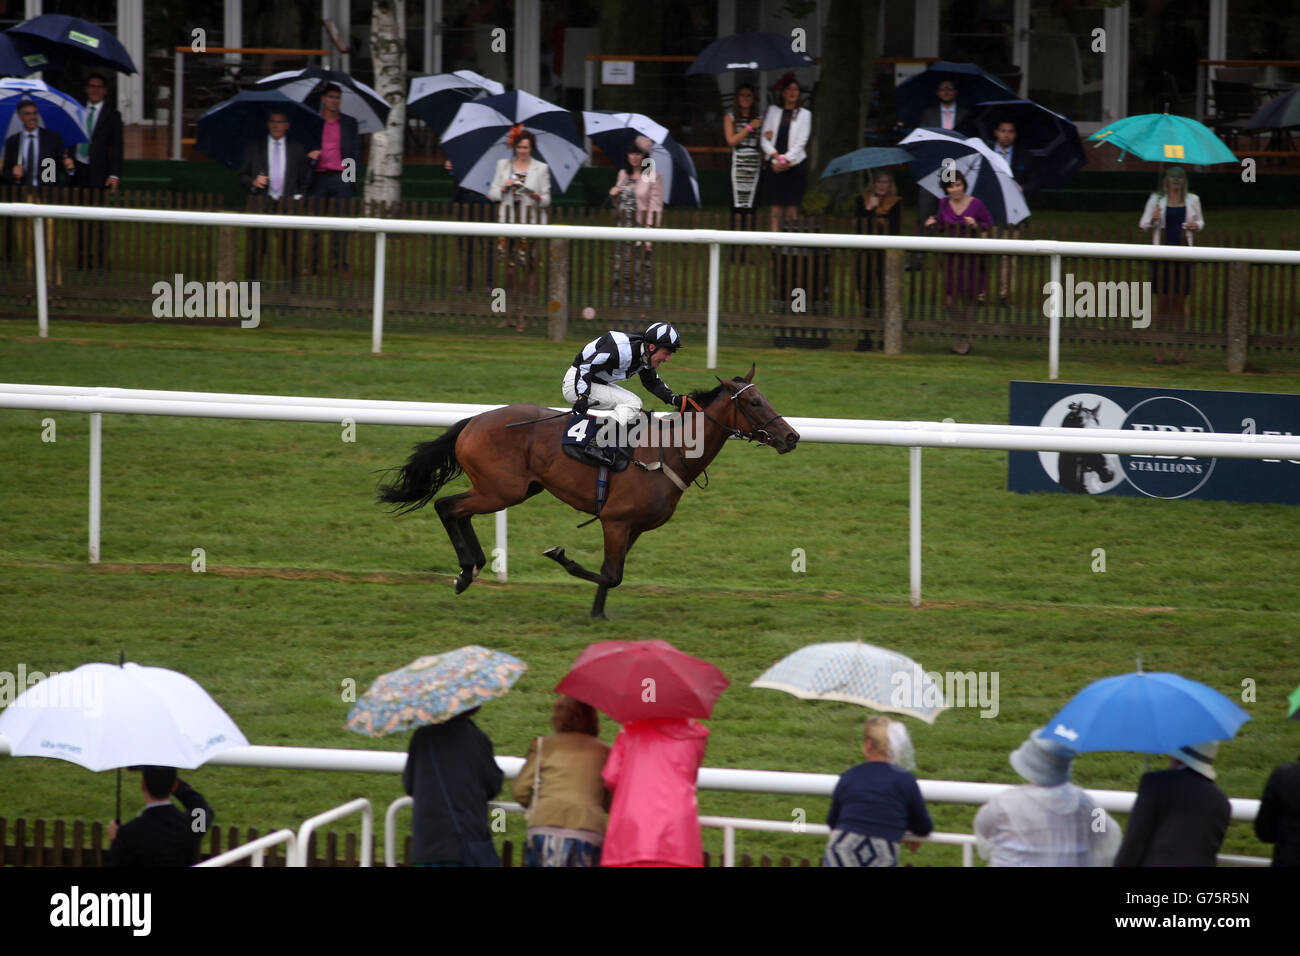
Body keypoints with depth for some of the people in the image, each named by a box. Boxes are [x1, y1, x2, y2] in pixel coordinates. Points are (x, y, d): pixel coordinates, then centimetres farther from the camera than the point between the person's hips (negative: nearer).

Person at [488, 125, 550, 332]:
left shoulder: (541, 168, 7)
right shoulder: (503, 165, 12)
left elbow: (547, 200, 7)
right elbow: (492, 194, 12)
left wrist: (539, 198, -15)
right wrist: (503, 187, -8)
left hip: (532, 223, -2)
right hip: (509, 221, 2)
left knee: (530, 268, -5)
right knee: (510, 269, -2)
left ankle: (524, 316, -3)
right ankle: (512, 312, 5)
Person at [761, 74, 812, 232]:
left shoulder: (804, 114, 7)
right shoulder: (772, 111, 12)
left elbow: (801, 143, 0)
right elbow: (765, 140, 7)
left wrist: (785, 160, -10)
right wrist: (776, 157, -8)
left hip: (795, 165, -2)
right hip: (775, 166, 2)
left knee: (791, 212, -7)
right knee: (776, 210, -3)